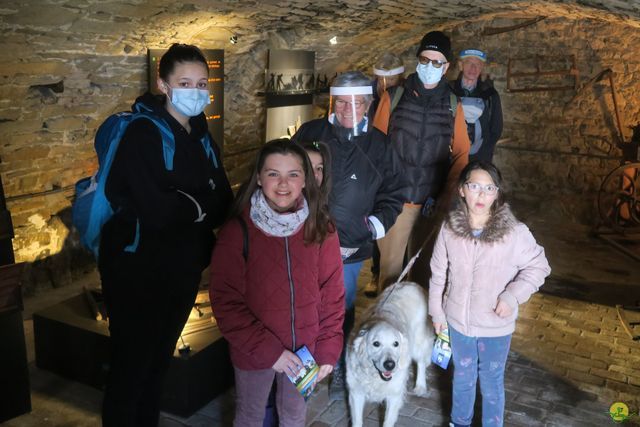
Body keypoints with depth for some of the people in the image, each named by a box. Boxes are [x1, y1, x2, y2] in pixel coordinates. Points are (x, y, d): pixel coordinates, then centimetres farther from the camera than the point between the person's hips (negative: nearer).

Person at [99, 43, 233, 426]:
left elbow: (223, 204, 0)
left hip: (183, 270, 7)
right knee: (130, 367, 6)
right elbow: (157, 212, -27)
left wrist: (184, 204, -16)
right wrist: (200, 206, -11)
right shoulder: (142, 133, -16)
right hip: (138, 269, -7)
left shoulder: (201, 136, 7)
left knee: (160, 362, 21)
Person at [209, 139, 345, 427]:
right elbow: (226, 302, -15)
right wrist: (269, 350, -18)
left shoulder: (321, 228, -8)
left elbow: (332, 293, -3)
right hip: (253, 352, -2)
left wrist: (328, 350, -4)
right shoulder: (238, 230, -17)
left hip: (305, 349, 3)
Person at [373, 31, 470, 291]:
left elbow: (461, 154, 5)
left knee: (424, 267, 12)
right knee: (391, 266, 2)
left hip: (432, 204, 2)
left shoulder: (452, 105, 5)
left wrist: (446, 196, -4)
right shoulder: (394, 97, 0)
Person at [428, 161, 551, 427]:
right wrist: (437, 312, 5)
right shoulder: (449, 228, -12)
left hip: (496, 325, -2)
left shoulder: (515, 232, -21)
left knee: (492, 383, 17)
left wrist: (513, 295, -19)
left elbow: (538, 266, -8)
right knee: (463, 376, 25)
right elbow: (438, 274, -1)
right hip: (458, 320, 3)